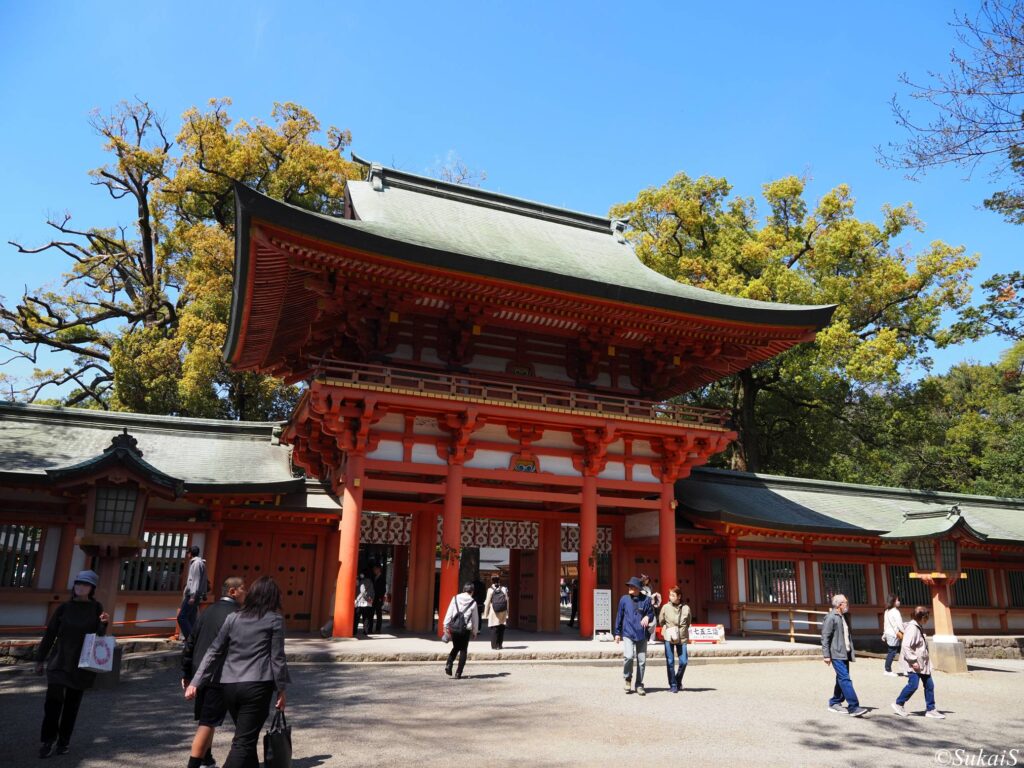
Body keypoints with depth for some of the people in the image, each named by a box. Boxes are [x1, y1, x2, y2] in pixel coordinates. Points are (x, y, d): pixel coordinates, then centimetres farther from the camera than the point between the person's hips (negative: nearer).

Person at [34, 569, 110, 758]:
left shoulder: (96, 608, -1)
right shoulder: (64, 607, 0)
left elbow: (99, 636, -1)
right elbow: (50, 634, 5)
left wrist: (103, 623, -21)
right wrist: (40, 659, 6)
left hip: (82, 664, 0)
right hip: (60, 661, 0)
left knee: (72, 703, 8)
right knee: (53, 700, -9)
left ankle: (64, 741, 20)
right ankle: (47, 741, 5)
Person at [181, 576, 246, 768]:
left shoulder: (207, 612, 10)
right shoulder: (236, 614, -14)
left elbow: (189, 643, 12)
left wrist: (186, 673, 18)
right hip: (220, 677, -8)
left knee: (206, 720, 21)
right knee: (208, 723, -3)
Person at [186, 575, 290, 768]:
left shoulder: (232, 618, 9)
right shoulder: (275, 620, -1)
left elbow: (214, 652, 5)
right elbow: (277, 658, -3)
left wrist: (195, 682, 8)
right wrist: (281, 689, 4)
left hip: (229, 686, 5)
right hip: (257, 686, -5)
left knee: (246, 737, 20)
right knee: (244, 742, -2)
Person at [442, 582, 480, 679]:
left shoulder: (455, 598, 1)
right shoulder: (473, 602, -1)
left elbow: (449, 613, -1)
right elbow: (475, 618, 5)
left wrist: (446, 626, 3)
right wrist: (475, 631, 15)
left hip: (454, 628, 2)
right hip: (466, 629, -2)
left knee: (455, 647, 21)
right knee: (463, 650, 10)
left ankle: (448, 665, 0)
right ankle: (458, 673, 7)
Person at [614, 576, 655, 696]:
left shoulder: (646, 600, 0)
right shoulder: (624, 599, 2)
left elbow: (651, 614, 8)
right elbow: (619, 616, 10)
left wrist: (647, 617, -17)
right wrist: (617, 633, 11)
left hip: (642, 635, 1)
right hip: (628, 633, -1)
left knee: (642, 660, 5)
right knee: (628, 656, -18)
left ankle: (639, 685, 21)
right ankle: (628, 679, 8)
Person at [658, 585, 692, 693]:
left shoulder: (686, 608, 1)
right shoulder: (665, 607, -1)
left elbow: (688, 622, 13)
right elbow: (661, 621, 10)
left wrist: (682, 631, 6)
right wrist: (667, 629, 3)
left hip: (682, 638, 1)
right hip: (669, 638, -1)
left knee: (683, 662, -1)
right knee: (670, 662, 0)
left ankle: (678, 680, 25)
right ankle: (673, 685, 12)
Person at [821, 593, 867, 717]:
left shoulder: (843, 617, 15)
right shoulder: (831, 617, -11)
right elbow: (825, 637, -14)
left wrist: (851, 652, 16)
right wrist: (826, 655, -17)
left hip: (845, 654, 9)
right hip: (836, 654, -9)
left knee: (841, 679, 13)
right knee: (845, 680, -12)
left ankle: (834, 703, 24)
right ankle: (853, 707, -14)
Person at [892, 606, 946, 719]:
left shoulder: (919, 628, 12)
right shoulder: (912, 628, -19)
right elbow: (906, 646, -25)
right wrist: (913, 661, -24)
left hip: (922, 663, 10)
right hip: (914, 663, -10)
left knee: (929, 685, 9)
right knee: (913, 684, -11)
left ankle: (930, 709, 17)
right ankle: (898, 704, 4)